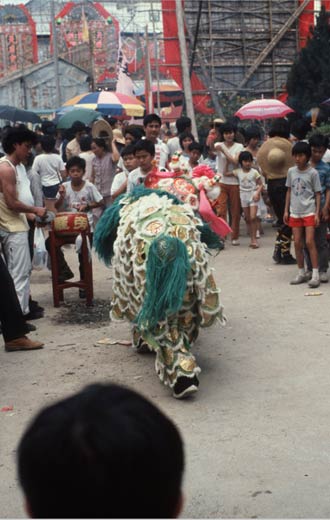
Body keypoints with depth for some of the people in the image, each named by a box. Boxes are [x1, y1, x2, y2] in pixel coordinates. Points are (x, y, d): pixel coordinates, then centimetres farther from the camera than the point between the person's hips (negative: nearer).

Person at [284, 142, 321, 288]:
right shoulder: (291, 171, 5)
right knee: (297, 243, 6)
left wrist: (317, 213, -9)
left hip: (309, 212, -4)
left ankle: (315, 274, -6)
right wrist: (286, 210, 10)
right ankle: (301, 273, 17)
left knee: (309, 242, -10)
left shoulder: (312, 173, -7)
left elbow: (318, 193, -3)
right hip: (295, 212, 4)